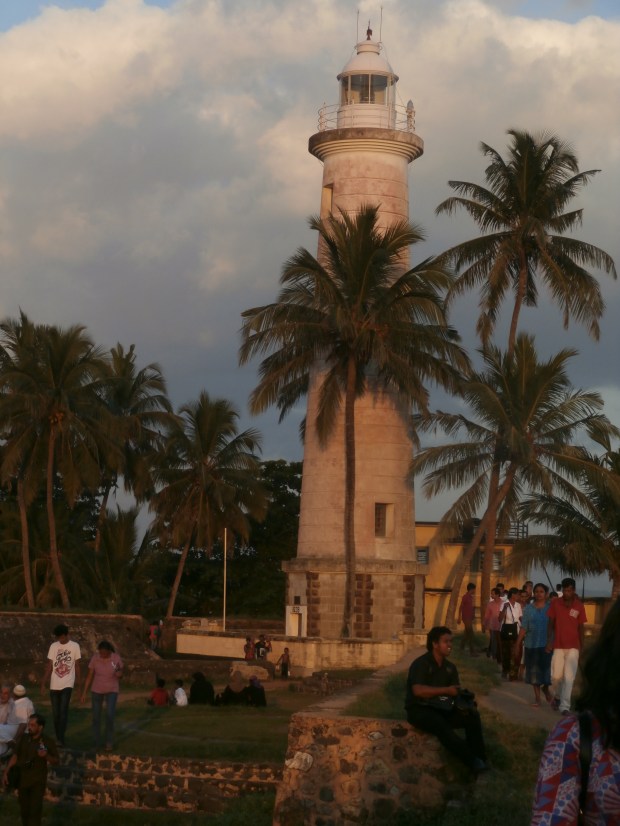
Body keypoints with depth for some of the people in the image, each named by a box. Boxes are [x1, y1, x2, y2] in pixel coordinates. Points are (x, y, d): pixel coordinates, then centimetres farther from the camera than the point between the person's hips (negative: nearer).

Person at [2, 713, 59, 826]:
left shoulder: (48, 742, -9)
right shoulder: (24, 739, 1)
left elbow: (55, 761, -4)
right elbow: (15, 756, 8)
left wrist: (46, 755, -24)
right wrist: (6, 773, 3)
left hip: (38, 781, -4)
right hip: (23, 780, 4)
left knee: (35, 810, -10)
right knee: (24, 810, 11)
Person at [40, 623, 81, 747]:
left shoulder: (74, 646, -1)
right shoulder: (53, 646, 6)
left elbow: (77, 665, 5)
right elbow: (49, 666, 7)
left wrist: (78, 681, 6)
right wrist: (43, 683, 5)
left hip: (67, 684, -3)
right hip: (54, 685, 3)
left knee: (63, 711, -15)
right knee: (55, 713, 6)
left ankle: (61, 738, -15)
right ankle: (58, 737, 18)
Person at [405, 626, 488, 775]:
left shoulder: (450, 667, 11)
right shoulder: (420, 664, -10)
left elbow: (456, 692, 8)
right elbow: (418, 690, -24)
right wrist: (446, 691, -22)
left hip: (442, 709, 7)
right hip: (420, 710, -7)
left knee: (472, 716, -16)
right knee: (440, 724, -37)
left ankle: (480, 759, -20)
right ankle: (473, 762, -40)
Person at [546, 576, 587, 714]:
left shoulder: (579, 606, -2)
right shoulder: (555, 604, -1)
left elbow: (581, 628, 5)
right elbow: (551, 624, 4)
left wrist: (581, 648, 6)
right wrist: (549, 642, -4)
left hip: (573, 647, -1)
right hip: (558, 646, 1)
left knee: (569, 677, -7)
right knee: (556, 676, -1)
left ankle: (565, 706, -3)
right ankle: (556, 696, 29)